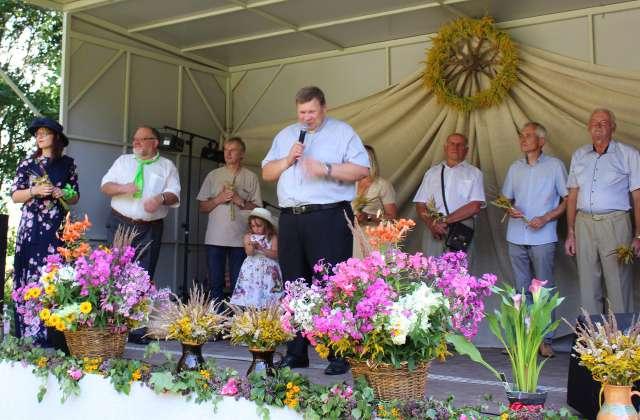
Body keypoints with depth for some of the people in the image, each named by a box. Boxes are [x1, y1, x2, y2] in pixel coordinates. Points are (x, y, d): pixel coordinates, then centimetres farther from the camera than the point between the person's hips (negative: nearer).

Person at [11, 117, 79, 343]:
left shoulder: (67, 163, 11)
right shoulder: (27, 164, 10)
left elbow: (75, 197, 13)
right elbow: (15, 196, 6)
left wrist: (65, 195, -8)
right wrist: (35, 191, -10)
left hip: (57, 227, 0)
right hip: (31, 227, 0)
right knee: (30, 274, -4)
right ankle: (29, 334, 1)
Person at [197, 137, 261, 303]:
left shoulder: (251, 177, 8)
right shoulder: (213, 175, 13)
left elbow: (258, 209, 5)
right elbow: (202, 207, 12)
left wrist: (241, 201, -10)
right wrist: (218, 199, -5)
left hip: (240, 239, -1)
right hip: (215, 238, 2)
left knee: (238, 284, 0)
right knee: (216, 283, 2)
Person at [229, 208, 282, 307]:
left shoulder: (272, 237, 3)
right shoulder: (249, 236, 8)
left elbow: (275, 254, -6)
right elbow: (249, 252, -5)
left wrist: (261, 248, -17)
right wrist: (252, 247, -28)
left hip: (268, 271, -1)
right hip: (252, 269, 2)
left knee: (266, 298, -10)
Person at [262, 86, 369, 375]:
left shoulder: (342, 132, 5)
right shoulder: (286, 135, 21)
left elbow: (362, 169, -6)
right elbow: (267, 173, 18)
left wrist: (326, 169, -15)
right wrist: (288, 160, 0)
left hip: (329, 218, -5)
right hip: (290, 219, 6)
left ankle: (339, 355, -2)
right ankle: (296, 353, 18)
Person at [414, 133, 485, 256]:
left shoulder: (474, 173, 9)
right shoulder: (432, 172, 17)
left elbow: (475, 207, -3)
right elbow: (420, 205, 11)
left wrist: (445, 220, -9)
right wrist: (431, 223, -9)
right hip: (434, 232, 2)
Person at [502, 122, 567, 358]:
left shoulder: (554, 165, 1)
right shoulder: (515, 168, 14)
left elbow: (567, 199, 1)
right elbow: (506, 199, 20)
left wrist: (546, 218, -11)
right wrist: (509, 210, -2)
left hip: (543, 238, -4)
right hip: (516, 238, 4)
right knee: (522, 290, 8)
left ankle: (546, 340, 3)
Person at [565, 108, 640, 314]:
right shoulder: (579, 155, 13)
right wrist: (570, 233, 9)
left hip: (615, 223, -4)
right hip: (584, 223, 4)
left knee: (619, 286, -3)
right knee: (588, 285, 9)